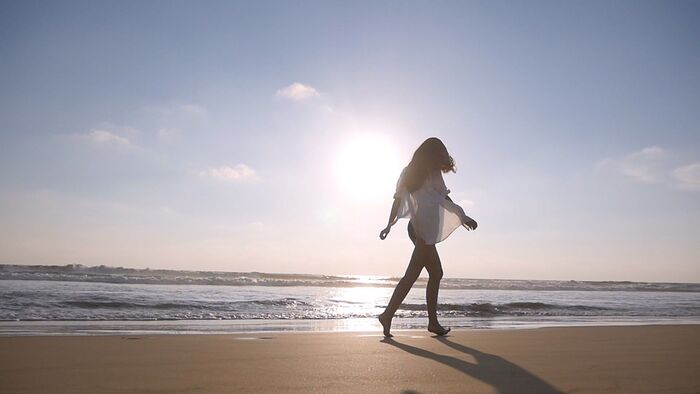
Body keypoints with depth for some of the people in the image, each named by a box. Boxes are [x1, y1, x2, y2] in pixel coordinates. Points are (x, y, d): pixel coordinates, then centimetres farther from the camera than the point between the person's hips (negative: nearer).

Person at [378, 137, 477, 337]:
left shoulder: (409, 172, 13)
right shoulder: (433, 173, -5)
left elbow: (398, 198, 10)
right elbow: (444, 199, -4)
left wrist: (390, 224, 11)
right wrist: (463, 217, 8)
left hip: (416, 227, 8)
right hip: (426, 229, -8)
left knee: (436, 273, 12)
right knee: (411, 275, -8)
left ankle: (433, 322, 13)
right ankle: (388, 314, -11)